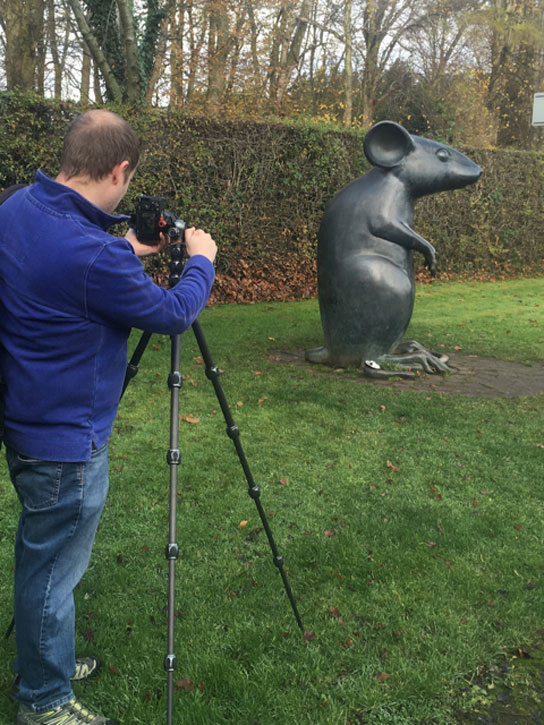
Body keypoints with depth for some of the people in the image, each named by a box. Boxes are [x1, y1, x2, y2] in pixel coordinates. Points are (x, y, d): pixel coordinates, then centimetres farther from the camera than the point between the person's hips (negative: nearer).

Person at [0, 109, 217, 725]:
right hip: (65, 443, -9)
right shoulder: (92, 256, -30)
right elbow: (172, 314, -14)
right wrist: (200, 260, 3)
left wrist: (123, 254, 17)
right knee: (52, 571, 10)